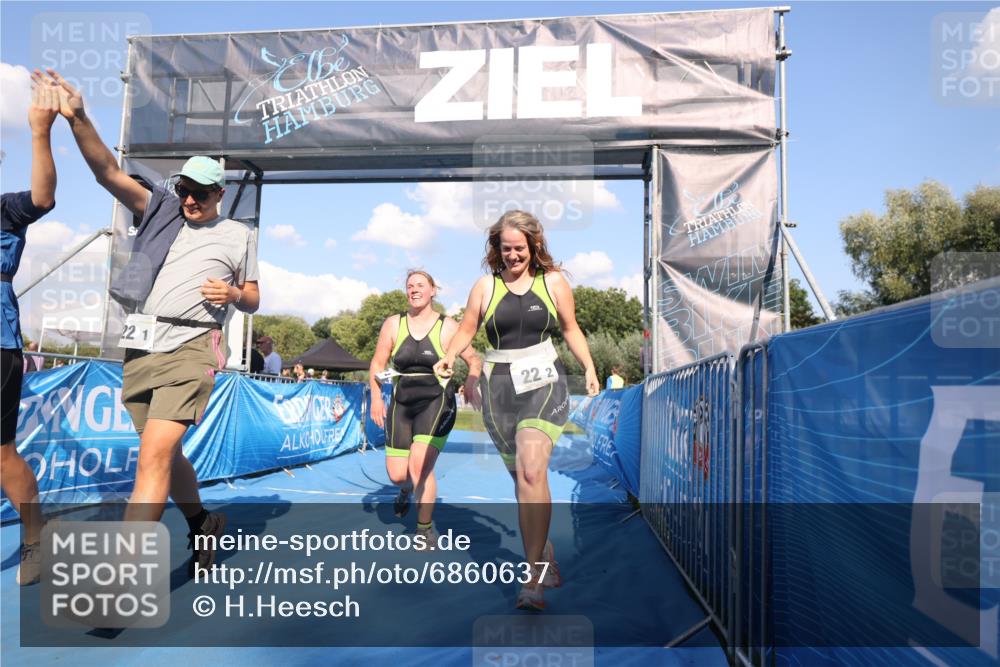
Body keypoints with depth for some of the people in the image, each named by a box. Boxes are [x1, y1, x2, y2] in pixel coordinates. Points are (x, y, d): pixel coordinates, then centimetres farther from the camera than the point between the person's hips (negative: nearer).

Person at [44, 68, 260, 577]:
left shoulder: (239, 235, 11)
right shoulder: (159, 210, 13)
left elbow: (253, 300, 16)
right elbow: (108, 172, -1)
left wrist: (234, 294, -8)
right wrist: (77, 119, -15)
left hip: (190, 348, -4)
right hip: (141, 348, 4)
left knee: (155, 453, -18)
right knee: (164, 455, 13)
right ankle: (203, 524, 37)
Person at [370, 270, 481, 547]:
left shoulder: (447, 327, -3)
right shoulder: (393, 324, 3)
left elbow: (474, 360, -1)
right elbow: (377, 364, 7)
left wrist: (470, 383, -20)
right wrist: (376, 397, -5)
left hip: (437, 403, -3)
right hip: (401, 403, 3)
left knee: (420, 466, -18)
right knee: (396, 474, 3)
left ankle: (426, 529, 5)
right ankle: (407, 490, 44)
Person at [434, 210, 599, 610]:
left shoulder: (553, 281, 7)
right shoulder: (485, 286, 8)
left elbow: (571, 330, 13)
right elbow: (467, 329, 8)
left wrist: (589, 369, 1)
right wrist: (449, 357, -11)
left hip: (543, 382, -2)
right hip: (499, 386, 2)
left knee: (531, 471, -21)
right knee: (523, 478, 9)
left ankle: (533, 576, -18)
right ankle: (548, 560, 27)